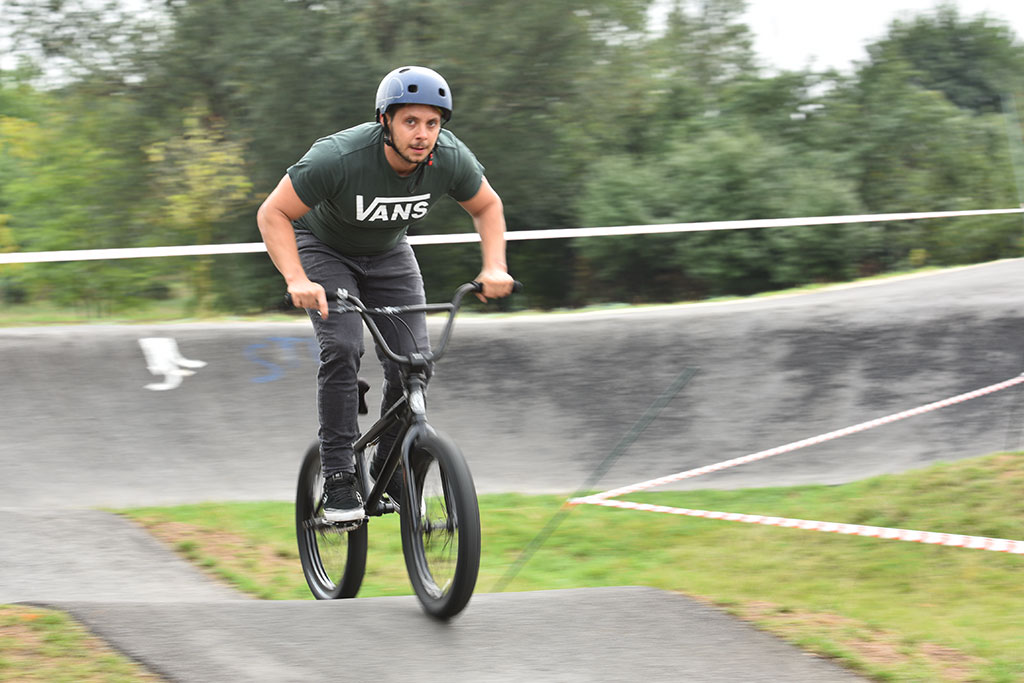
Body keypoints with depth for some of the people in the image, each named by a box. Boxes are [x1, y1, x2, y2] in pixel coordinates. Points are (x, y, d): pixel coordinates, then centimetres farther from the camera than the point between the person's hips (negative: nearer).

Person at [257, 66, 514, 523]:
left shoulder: (451, 159, -24)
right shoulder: (339, 157, -37)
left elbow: (487, 206, -3)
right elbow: (273, 214, -29)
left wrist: (494, 267, -18)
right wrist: (297, 280, -42)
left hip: (388, 254, 4)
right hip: (323, 247, -4)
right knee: (342, 348, -26)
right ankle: (339, 482, -19)